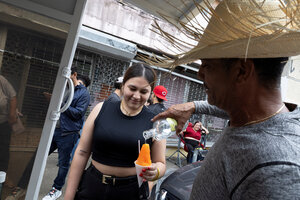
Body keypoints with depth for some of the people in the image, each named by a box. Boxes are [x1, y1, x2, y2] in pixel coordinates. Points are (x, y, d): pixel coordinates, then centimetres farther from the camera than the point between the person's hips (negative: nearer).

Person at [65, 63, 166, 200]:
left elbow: (160, 163, -1)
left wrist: (155, 172, -24)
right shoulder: (101, 109, -7)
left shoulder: (155, 122, -9)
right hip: (91, 187, 1)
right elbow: (82, 153, -4)